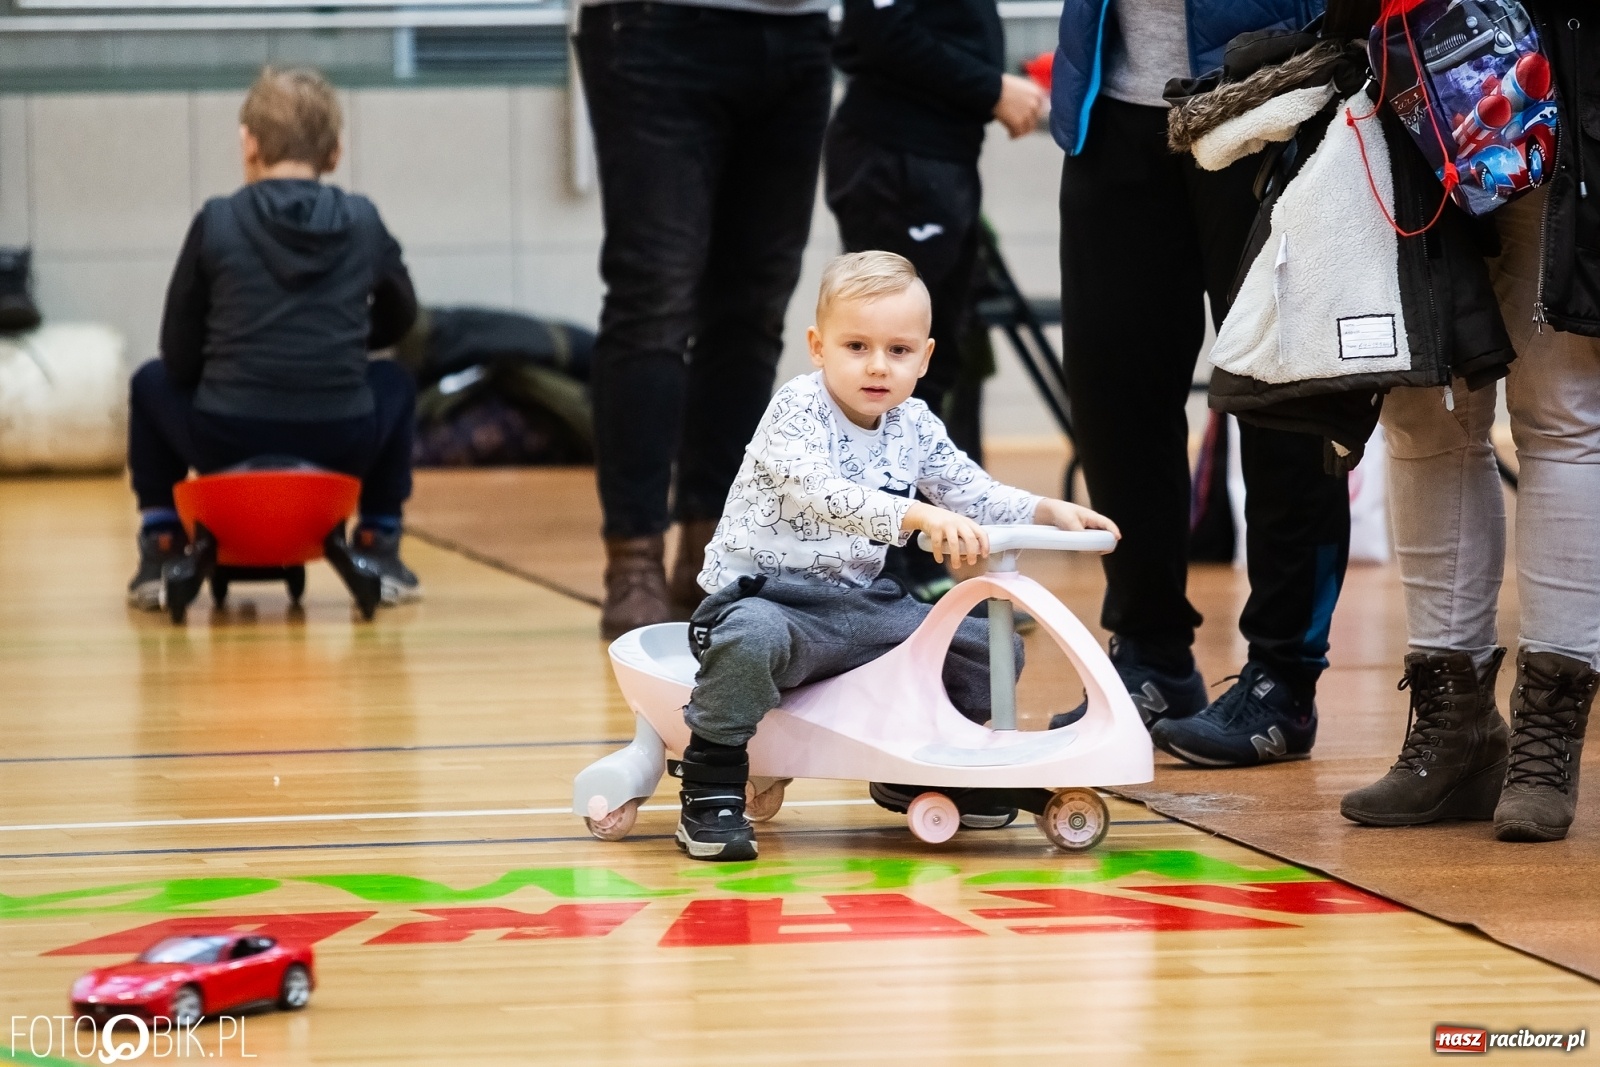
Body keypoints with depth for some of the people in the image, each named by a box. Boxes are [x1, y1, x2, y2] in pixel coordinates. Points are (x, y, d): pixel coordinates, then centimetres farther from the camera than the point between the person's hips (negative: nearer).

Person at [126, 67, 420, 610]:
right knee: (392, 382, 33)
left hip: (225, 443, -1)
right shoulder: (363, 221, 4)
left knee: (153, 382, 30)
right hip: (340, 446, 1)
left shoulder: (216, 221, -1)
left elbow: (179, 356, 3)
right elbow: (397, 320, 21)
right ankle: (379, 550, 26)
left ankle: (160, 553, 23)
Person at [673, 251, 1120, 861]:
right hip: (768, 593, -7)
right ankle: (711, 792, -25)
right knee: (751, 637, -42)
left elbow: (974, 496, 14)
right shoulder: (797, 412, -15)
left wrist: (1048, 512, -4)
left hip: (859, 604, 7)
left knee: (990, 649, 5)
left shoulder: (914, 427, 6)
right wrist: (918, 516, -44)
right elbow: (822, 494, -32)